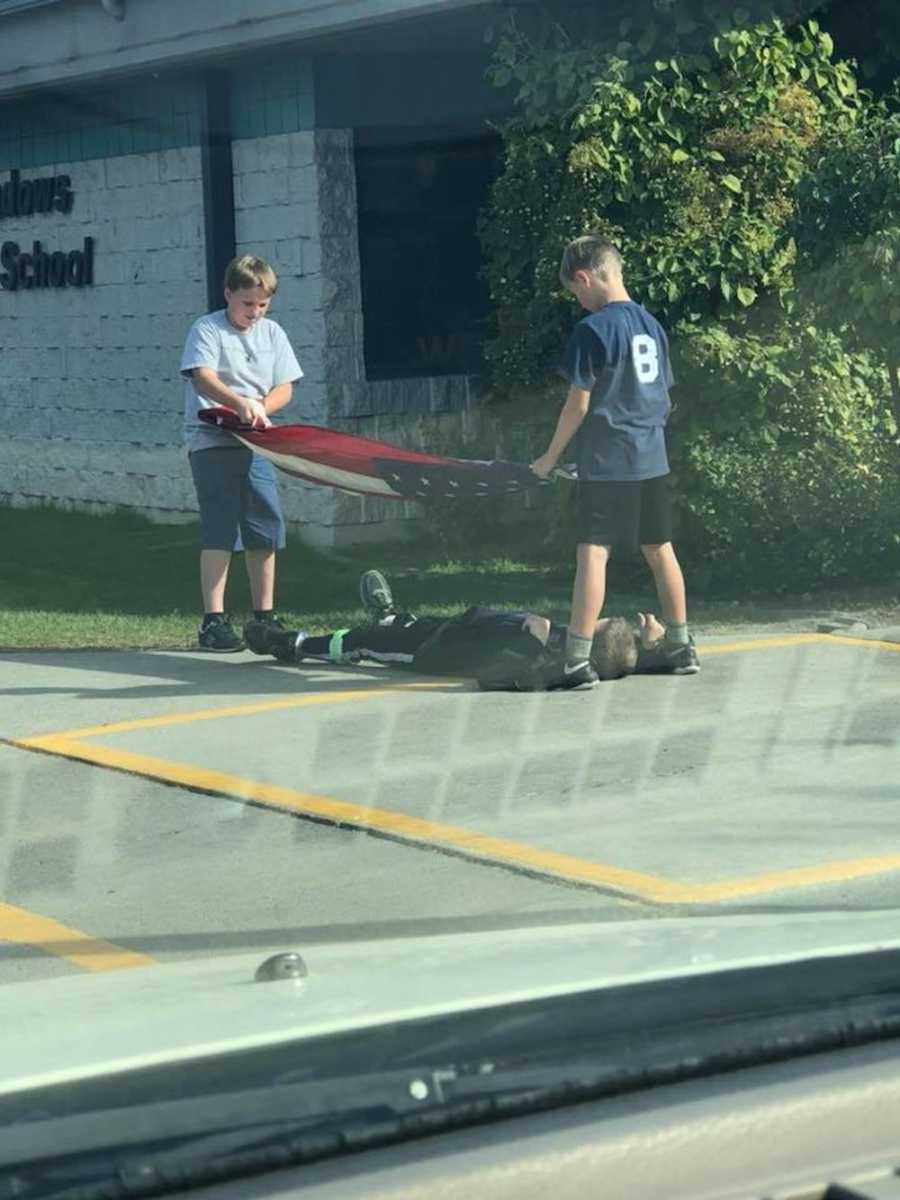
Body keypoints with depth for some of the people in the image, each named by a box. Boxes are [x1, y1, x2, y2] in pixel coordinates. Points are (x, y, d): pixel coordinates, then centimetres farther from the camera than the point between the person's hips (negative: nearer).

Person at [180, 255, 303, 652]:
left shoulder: (272, 333, 13)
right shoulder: (207, 330, -4)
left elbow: (284, 388, 11)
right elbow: (202, 379, -19)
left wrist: (259, 408, -11)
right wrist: (240, 403, -36)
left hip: (254, 443, 6)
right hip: (212, 442, -6)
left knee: (266, 527, 7)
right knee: (220, 529, -10)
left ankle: (265, 616, 19)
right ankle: (213, 622, -11)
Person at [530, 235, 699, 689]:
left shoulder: (593, 329, -12)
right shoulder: (651, 325, 10)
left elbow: (579, 403, -11)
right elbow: (664, 398, 15)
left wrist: (549, 458, -1)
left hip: (606, 463, -7)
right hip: (652, 460, 7)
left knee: (592, 553, -8)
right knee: (660, 550, 15)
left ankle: (578, 660, -13)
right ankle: (681, 647, 24)